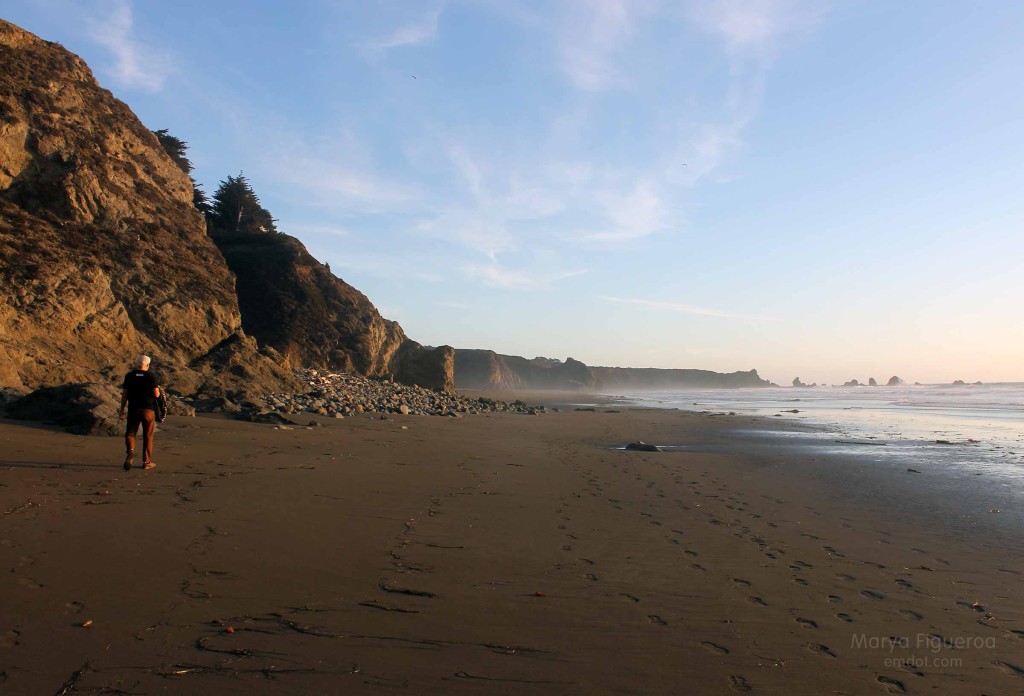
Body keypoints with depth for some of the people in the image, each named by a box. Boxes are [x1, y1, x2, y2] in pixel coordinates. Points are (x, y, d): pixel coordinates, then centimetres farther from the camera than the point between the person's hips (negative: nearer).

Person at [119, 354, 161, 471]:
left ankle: (130, 450, -19)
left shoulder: (129, 376, 2)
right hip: (148, 410, -1)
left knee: (130, 433, 11)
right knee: (148, 436, 8)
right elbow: (156, 394, -8)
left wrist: (122, 410, 8)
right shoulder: (151, 376, -4)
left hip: (133, 409, 1)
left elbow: (124, 395, 2)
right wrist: (158, 390, 15)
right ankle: (147, 462, 11)